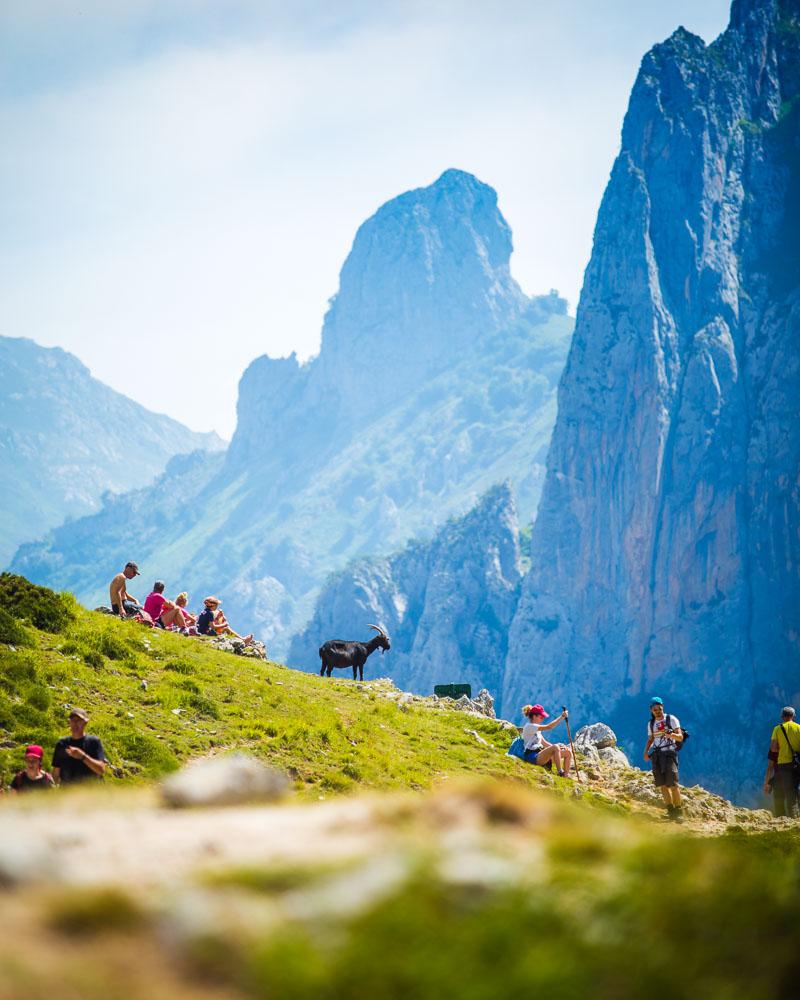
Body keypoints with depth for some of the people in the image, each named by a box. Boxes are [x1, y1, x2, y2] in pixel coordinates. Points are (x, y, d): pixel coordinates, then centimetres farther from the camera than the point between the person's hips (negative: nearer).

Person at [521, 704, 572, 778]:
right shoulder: (529, 726, -11)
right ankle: (560, 773, -33)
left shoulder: (536, 728, 20)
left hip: (540, 755, 9)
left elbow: (544, 743, 18)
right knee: (555, 747, -32)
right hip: (532, 756, -9)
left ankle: (566, 776, -7)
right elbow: (548, 727, -21)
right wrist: (561, 717, -18)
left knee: (567, 752, -2)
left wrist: (558, 747, 3)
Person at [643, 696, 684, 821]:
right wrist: (646, 751, 5)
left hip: (669, 752, -5)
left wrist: (670, 734, -27)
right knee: (662, 784, 0)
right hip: (656, 754, 5)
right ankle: (671, 811, 6)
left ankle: (679, 811, -10)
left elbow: (680, 737, -6)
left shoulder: (671, 719, -1)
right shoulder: (651, 723, 14)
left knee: (672, 783, -14)